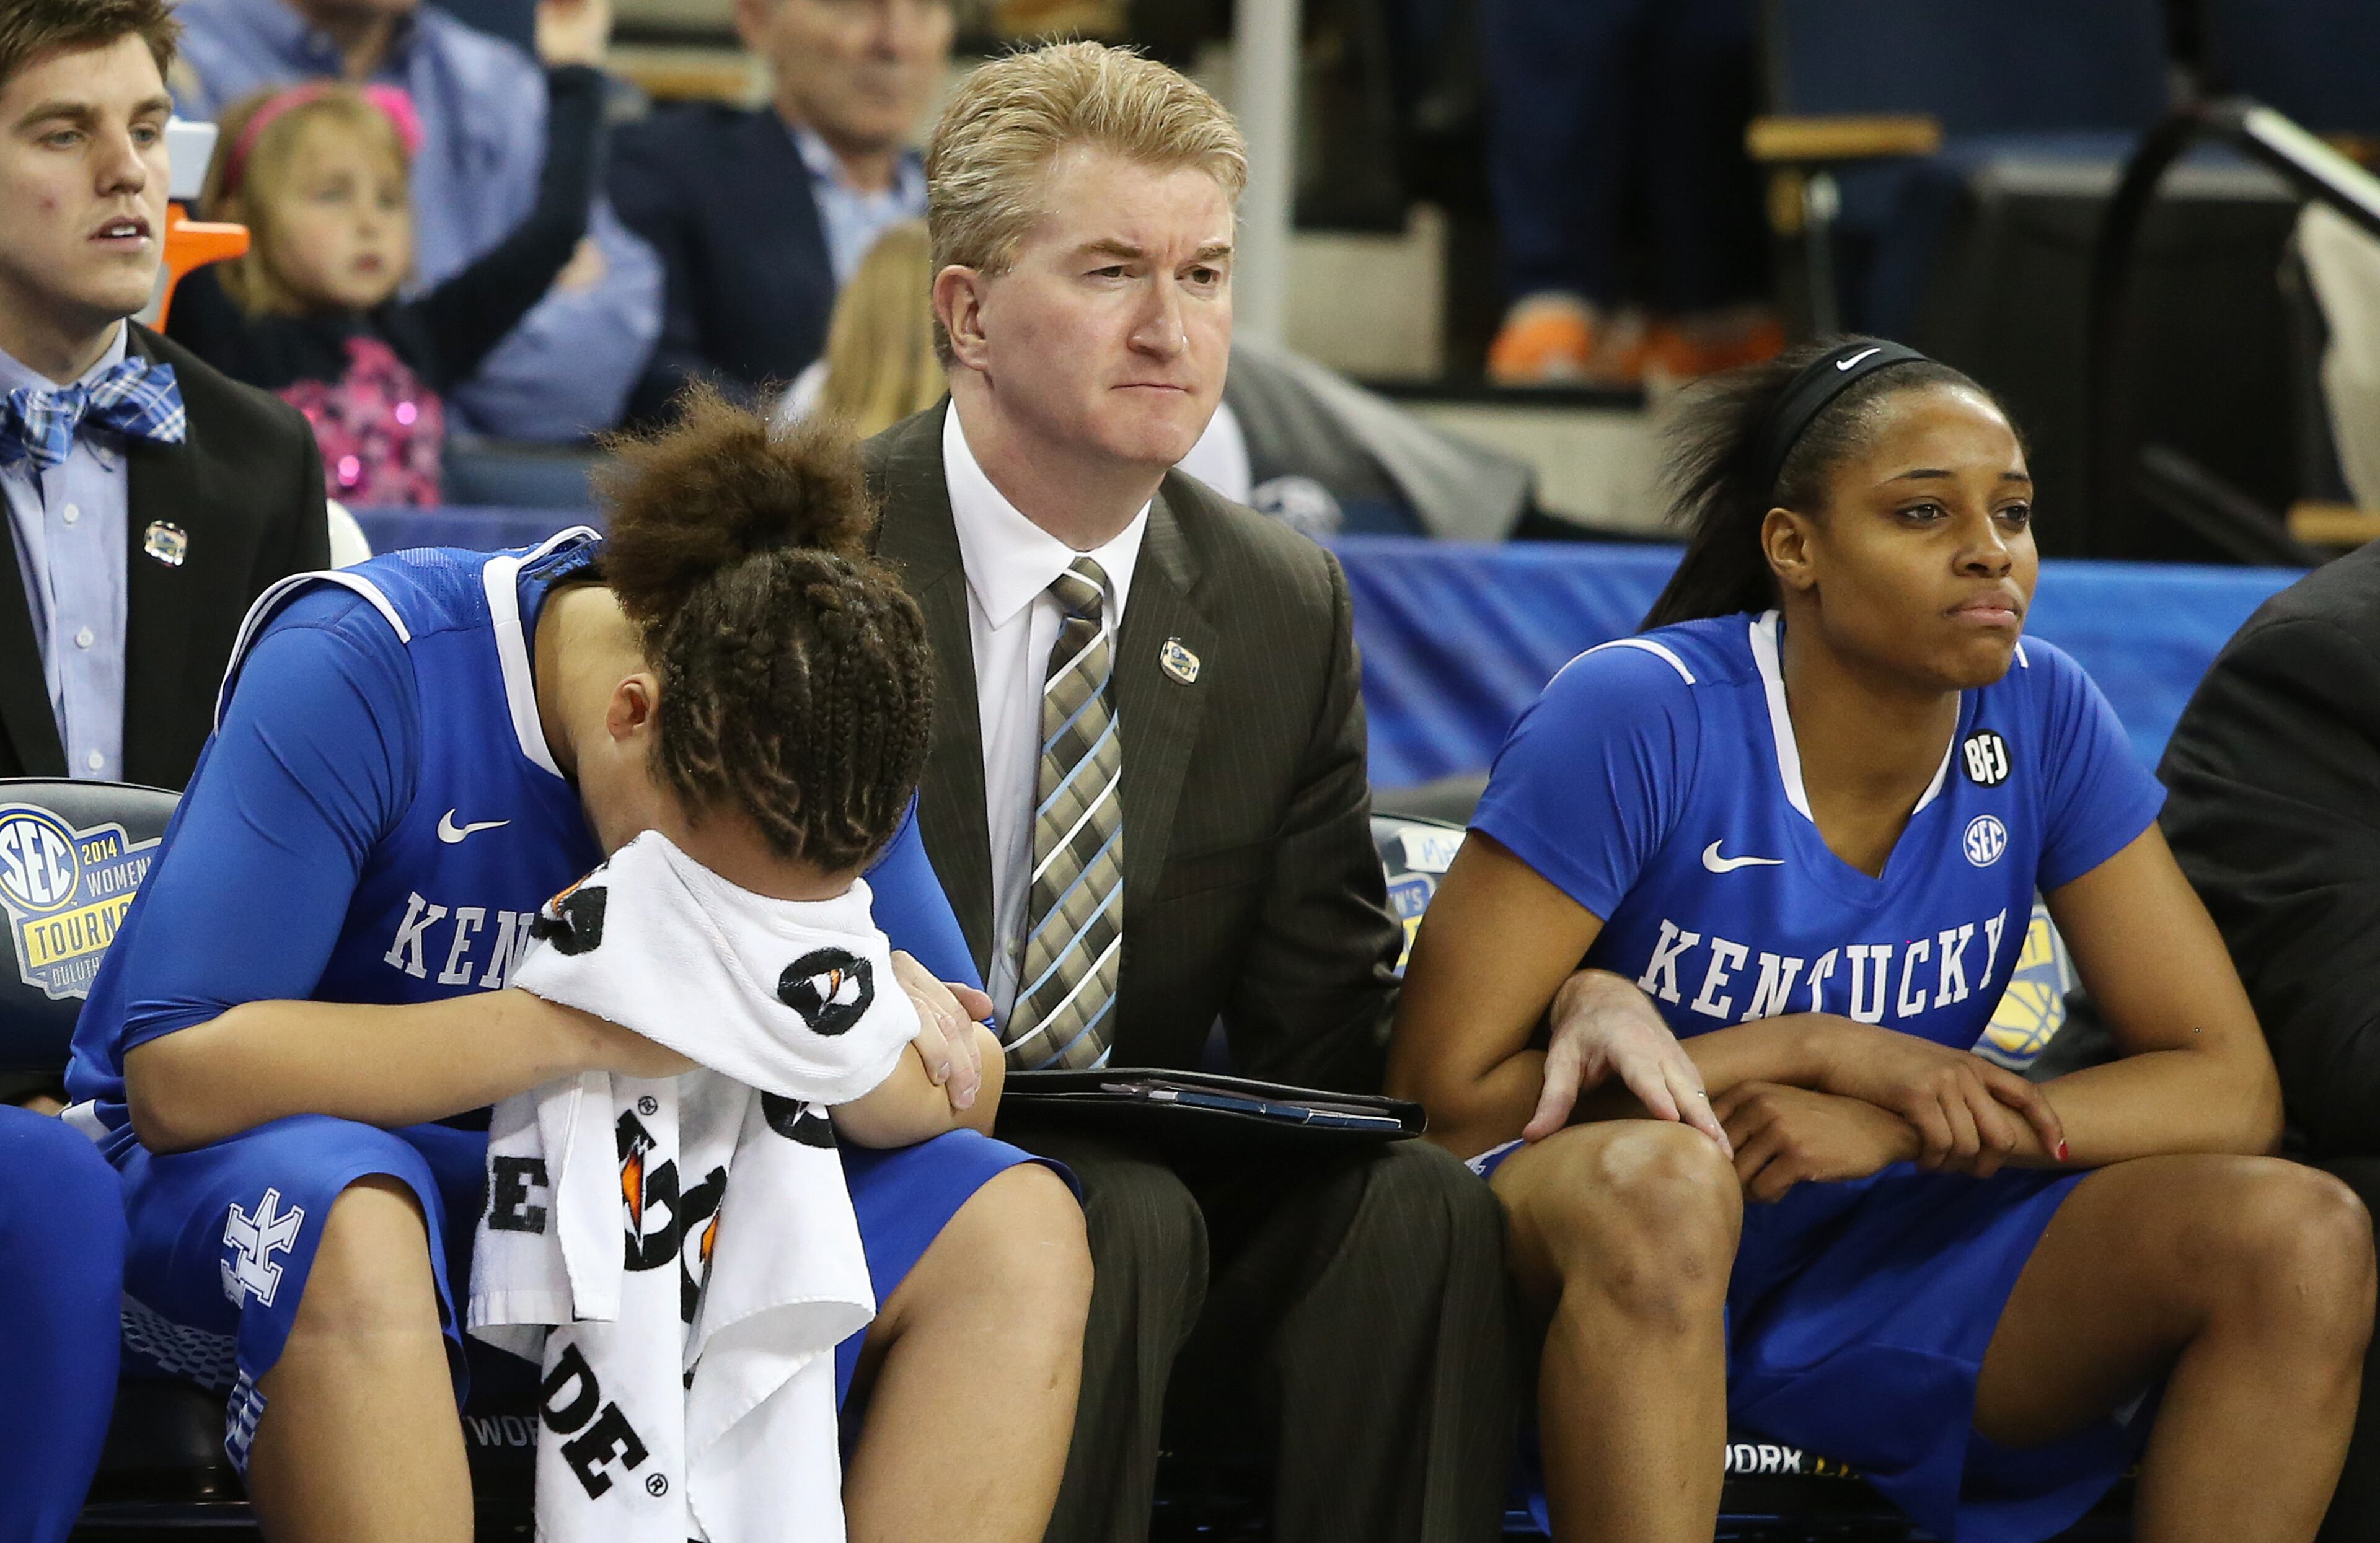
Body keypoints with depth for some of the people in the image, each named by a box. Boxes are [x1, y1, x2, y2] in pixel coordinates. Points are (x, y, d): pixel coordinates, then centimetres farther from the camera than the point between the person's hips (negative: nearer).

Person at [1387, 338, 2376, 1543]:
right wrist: (1817, 1049, -17)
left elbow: (2231, 1090, -5)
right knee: (1659, 1180, -40)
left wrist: (1890, 1127, -20)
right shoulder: (1639, 717, -14)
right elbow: (1434, 1096, -15)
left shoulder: (2041, 717, -2)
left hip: (1879, 1268, 4)